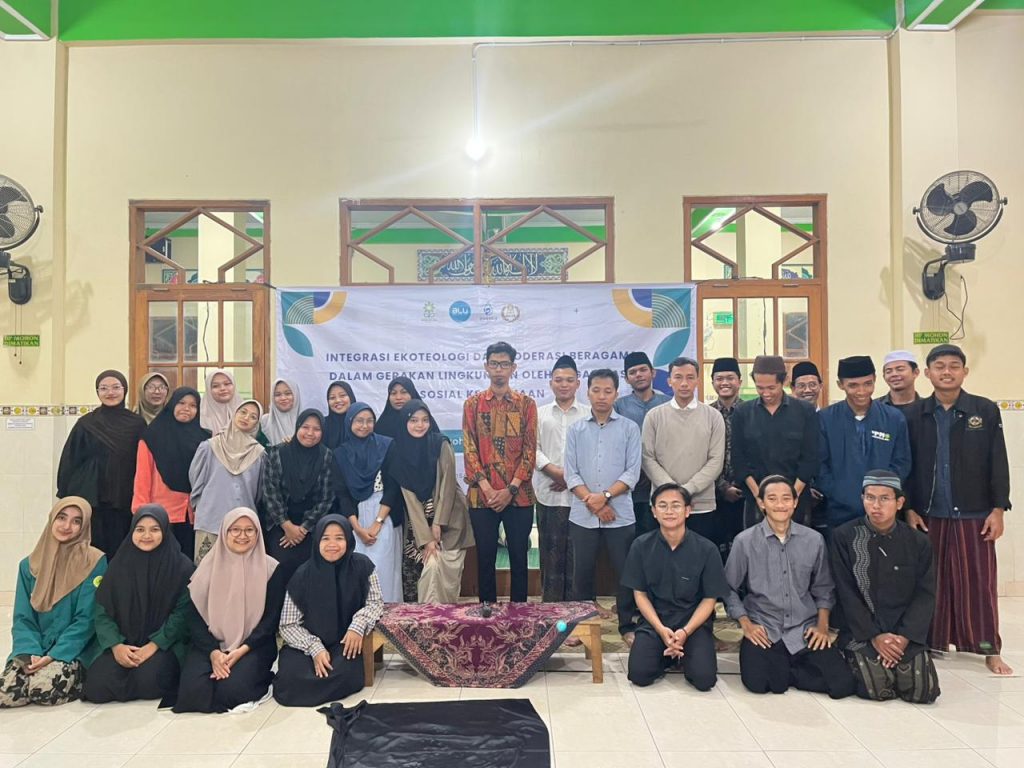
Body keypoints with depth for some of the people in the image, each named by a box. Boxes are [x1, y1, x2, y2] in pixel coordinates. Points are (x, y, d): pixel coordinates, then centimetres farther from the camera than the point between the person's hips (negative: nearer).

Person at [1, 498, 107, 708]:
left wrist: (53, 656, -18)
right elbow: (22, 618, 4)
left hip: (74, 650, -4)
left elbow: (86, 619, -10)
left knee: (44, 690, -28)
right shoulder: (29, 565, 7)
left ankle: (78, 679, 4)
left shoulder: (95, 562, -7)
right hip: (35, 649, 4)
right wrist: (30, 653, -13)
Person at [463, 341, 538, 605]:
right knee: (485, 557, 7)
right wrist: (487, 489, -11)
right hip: (482, 495, 0)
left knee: (519, 556, 7)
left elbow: (530, 450, -1)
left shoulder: (526, 403, 4)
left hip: (519, 495, 0)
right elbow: (469, 449, -1)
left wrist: (511, 489, -11)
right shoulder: (472, 403, 5)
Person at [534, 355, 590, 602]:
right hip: (548, 493, 1)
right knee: (550, 549, 6)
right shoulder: (540, 413, 10)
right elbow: (533, 448, 2)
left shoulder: (589, 414, 6)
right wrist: (555, 471, -11)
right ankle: (550, 603, 14)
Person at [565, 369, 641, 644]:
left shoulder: (629, 428, 3)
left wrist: (605, 496, -14)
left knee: (626, 572, 5)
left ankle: (628, 626, 19)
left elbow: (632, 472, -4)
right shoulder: (576, 430, 7)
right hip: (582, 515, 1)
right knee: (582, 572, 8)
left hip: (621, 514, -1)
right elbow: (571, 473, 1)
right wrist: (592, 502, -10)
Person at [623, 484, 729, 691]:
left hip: (694, 622, -1)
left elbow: (709, 599, -3)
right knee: (639, 675, -19)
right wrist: (661, 630, -14)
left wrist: (685, 632, -16)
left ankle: (685, 654, 13)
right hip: (654, 621, 1)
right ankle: (666, 654, 14)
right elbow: (639, 593, 0)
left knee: (704, 679, -21)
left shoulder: (707, 550, -10)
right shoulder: (641, 546, -6)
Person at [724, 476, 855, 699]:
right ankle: (778, 666, 10)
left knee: (842, 684, -15)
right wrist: (746, 624, -7)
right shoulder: (744, 542, -6)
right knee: (758, 683, -24)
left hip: (805, 629, 2)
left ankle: (784, 669, 8)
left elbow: (823, 588, 12)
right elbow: (730, 589, 2)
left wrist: (822, 625, 0)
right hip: (764, 630, -2)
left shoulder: (814, 540, 1)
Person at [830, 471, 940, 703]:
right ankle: (857, 662, 12)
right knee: (876, 689, -22)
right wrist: (874, 636, -13)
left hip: (906, 633, 3)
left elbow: (925, 595, 1)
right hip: (861, 632, -3)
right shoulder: (844, 537, -4)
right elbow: (846, 594, -5)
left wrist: (905, 637, -12)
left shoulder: (918, 542, 5)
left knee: (924, 691, -15)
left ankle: (896, 662, 17)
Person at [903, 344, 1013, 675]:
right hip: (928, 515, 1)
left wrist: (998, 509, -4)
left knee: (978, 584, 4)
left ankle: (989, 650, 14)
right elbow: (905, 466, 4)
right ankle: (936, 644, 21)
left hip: (974, 516, -1)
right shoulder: (913, 415, 2)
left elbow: (998, 464, 1)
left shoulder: (986, 410, 1)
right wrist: (909, 509, -1)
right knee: (933, 583, 8)